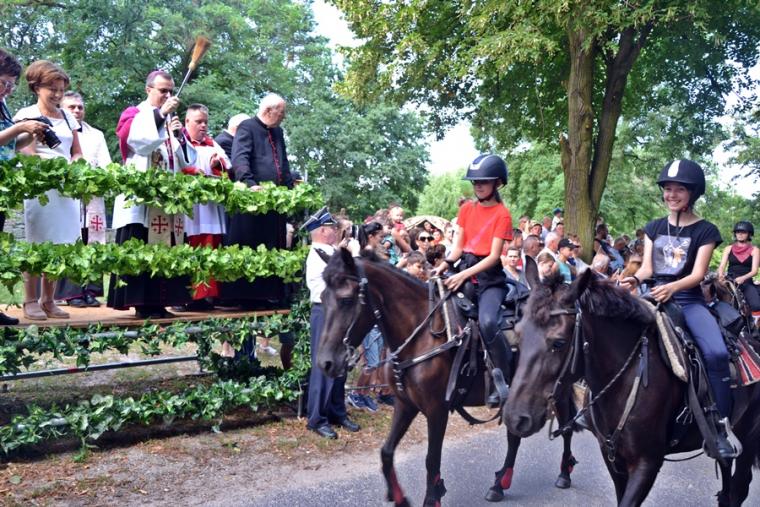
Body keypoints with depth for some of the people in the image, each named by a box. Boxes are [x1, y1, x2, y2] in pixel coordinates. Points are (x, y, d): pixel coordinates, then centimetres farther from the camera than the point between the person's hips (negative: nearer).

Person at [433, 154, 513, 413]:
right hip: (465, 272, 6)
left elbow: (494, 256, -13)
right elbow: (458, 247, 8)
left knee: (487, 323, -29)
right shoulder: (466, 209, 11)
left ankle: (504, 379, -13)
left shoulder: (502, 214, -5)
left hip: (490, 277, -6)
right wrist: (446, 263, -13)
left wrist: (464, 274, -24)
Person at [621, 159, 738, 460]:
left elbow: (698, 274, -8)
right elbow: (647, 267, 7)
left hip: (689, 300, -3)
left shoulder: (705, 231, 2)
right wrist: (634, 280, -17)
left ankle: (719, 428, -18)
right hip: (655, 296, 3)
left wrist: (672, 288, -28)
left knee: (716, 352, -27)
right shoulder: (654, 227, 14)